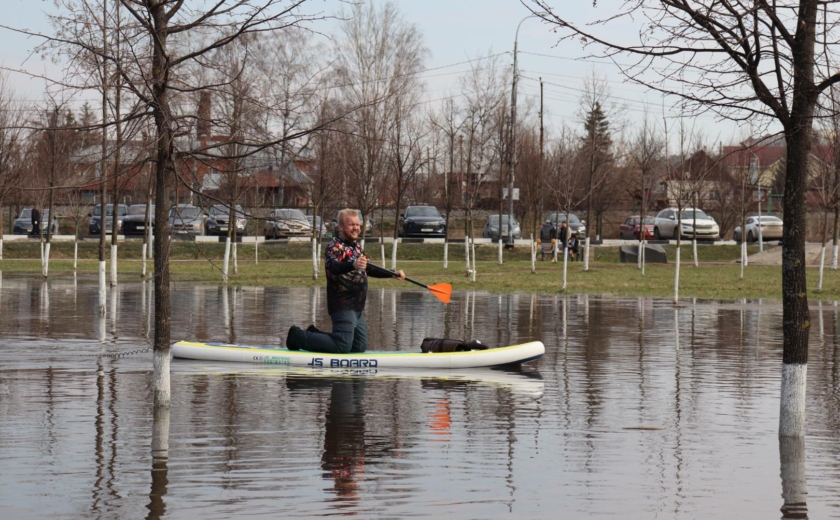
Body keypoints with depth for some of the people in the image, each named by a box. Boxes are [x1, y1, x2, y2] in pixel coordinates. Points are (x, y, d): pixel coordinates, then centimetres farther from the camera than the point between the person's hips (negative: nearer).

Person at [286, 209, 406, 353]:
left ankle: (314, 335, 24)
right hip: (342, 305, -9)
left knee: (360, 347, 11)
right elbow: (333, 267, -32)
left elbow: (368, 270, 32)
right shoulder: (335, 247, -11)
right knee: (343, 347, -17)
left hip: (357, 307, 9)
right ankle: (299, 336, 0)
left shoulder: (357, 246, 18)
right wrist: (353, 265, -52)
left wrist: (393, 274, 25)